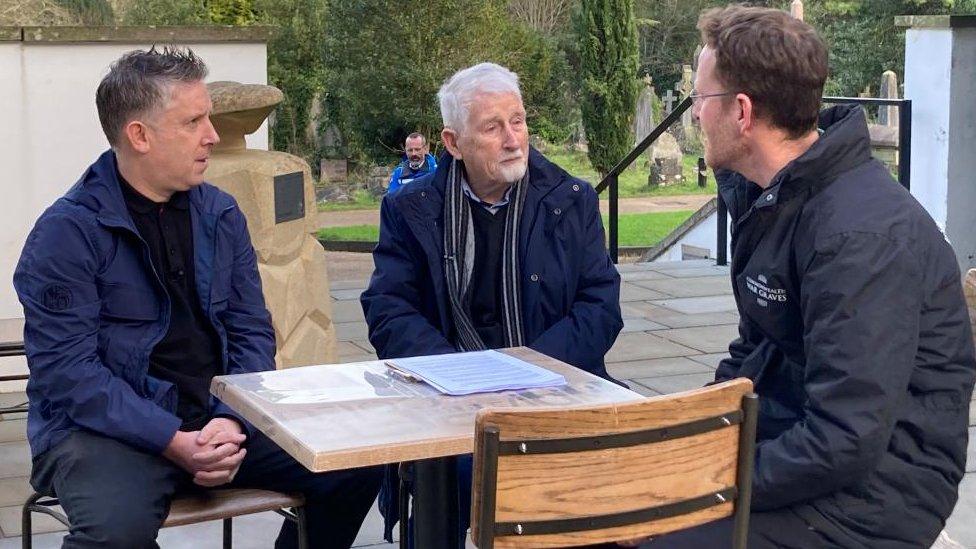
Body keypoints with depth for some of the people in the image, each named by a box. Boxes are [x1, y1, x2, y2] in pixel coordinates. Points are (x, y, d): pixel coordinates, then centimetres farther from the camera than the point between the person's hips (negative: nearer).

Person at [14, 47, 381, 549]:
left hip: (219, 418, 6)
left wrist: (232, 422, -10)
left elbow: (252, 332, 9)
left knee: (358, 461, -9)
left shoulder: (220, 214, 9)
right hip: (111, 428, -5)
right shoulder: (67, 232, -9)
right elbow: (67, 370, -15)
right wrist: (174, 442, -23)